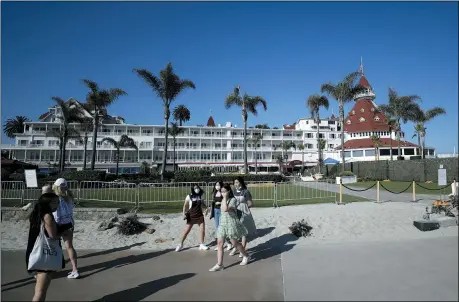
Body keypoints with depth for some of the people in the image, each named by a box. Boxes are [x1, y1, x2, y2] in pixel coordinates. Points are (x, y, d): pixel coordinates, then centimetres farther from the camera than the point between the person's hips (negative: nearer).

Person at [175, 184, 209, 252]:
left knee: (202, 230, 1)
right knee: (186, 231, 0)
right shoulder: (189, 196, -8)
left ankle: (202, 244, 18)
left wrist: (206, 208, -6)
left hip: (200, 216, 3)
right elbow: (185, 206, -4)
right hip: (191, 216, -3)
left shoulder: (201, 196, 3)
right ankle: (181, 244, 17)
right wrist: (184, 214, -13)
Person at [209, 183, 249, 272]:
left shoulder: (233, 199, -15)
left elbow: (226, 209, -29)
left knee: (235, 243, 8)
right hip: (222, 224, 7)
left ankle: (246, 256, 33)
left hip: (231, 224, -7)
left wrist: (225, 198, -25)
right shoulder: (223, 200, 8)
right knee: (219, 243, 0)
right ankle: (219, 264, 5)